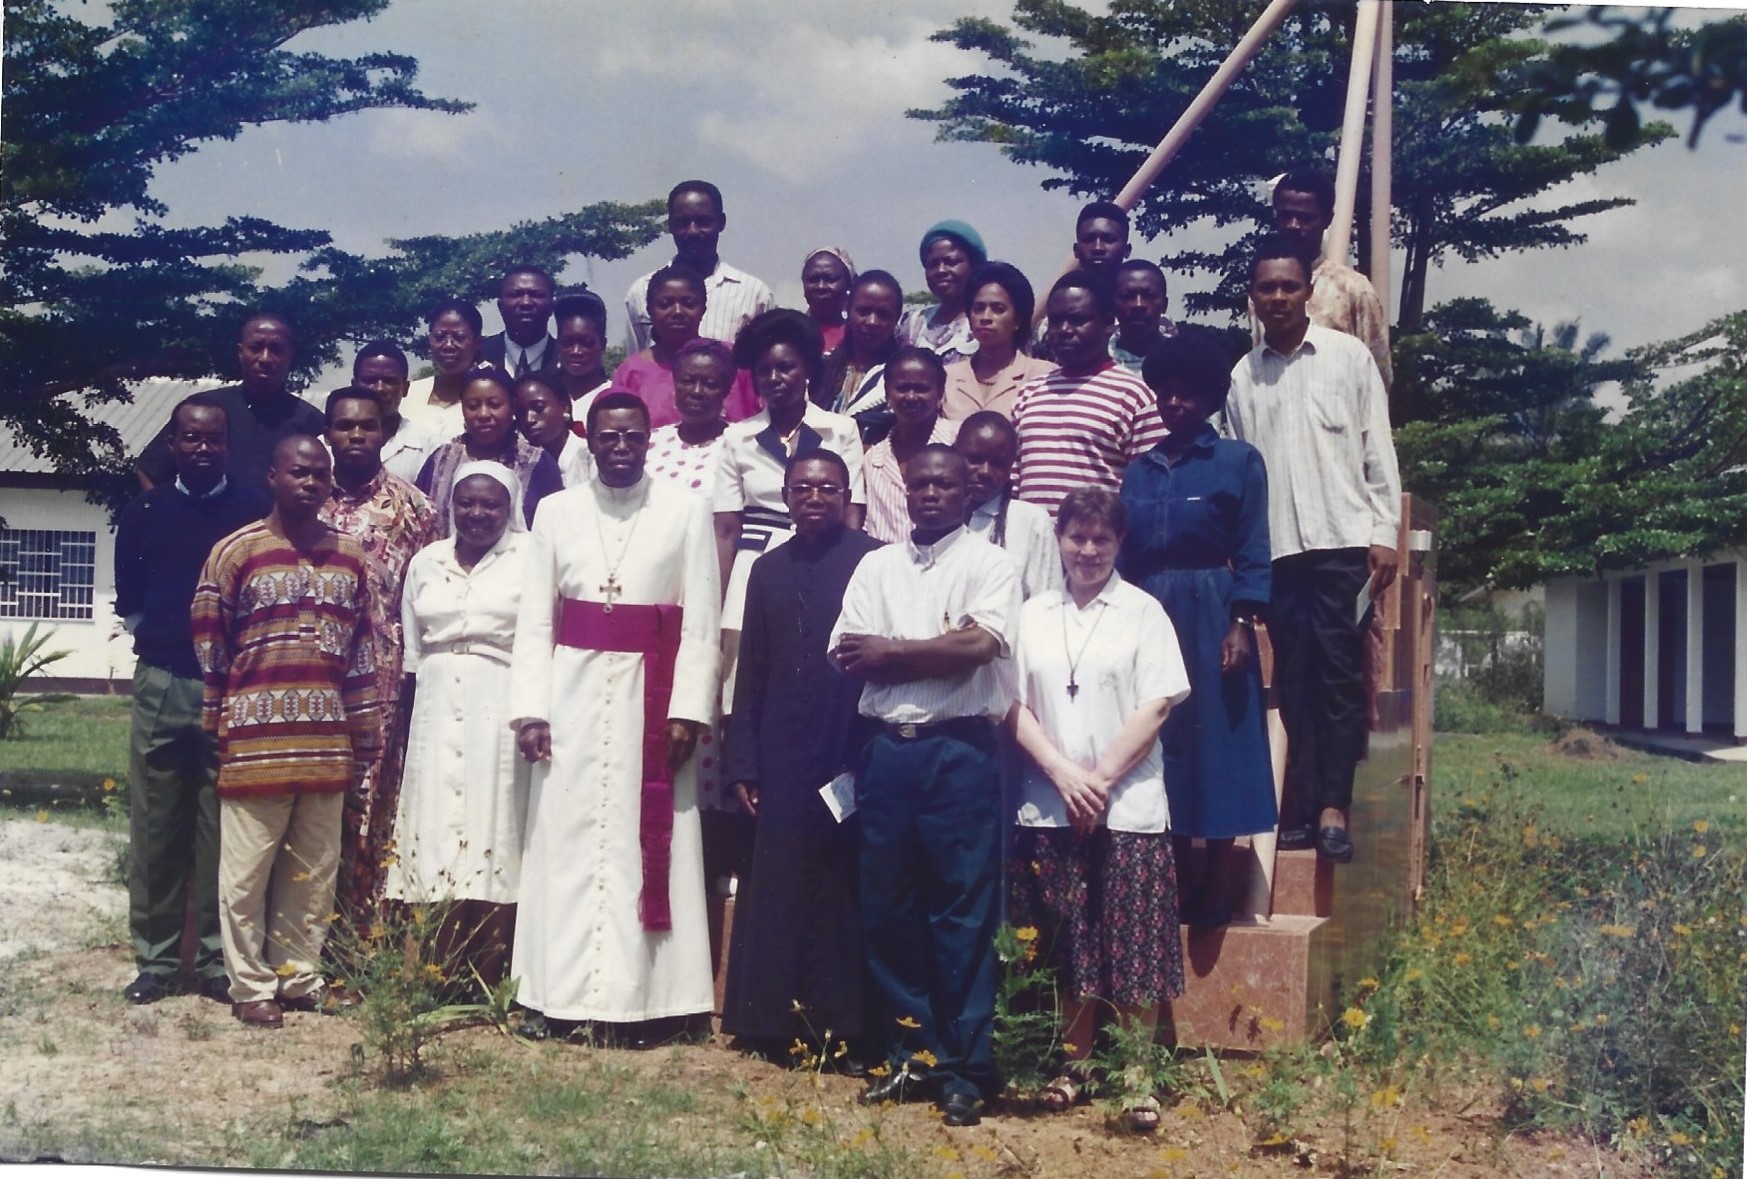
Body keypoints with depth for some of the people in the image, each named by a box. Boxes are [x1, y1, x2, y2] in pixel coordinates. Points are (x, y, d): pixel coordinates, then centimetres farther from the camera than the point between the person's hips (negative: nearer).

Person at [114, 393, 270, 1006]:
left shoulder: (256, 511, 3)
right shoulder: (144, 512, 10)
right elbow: (129, 598, 17)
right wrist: (157, 635, 8)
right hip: (162, 684, 2)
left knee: (223, 828, 1)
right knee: (154, 827, 3)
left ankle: (217, 960, 8)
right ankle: (155, 960, 11)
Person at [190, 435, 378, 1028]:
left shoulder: (349, 556, 10)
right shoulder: (236, 551, -2)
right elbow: (208, 645, 0)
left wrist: (364, 731, 12)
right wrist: (213, 728, 1)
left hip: (326, 742, 4)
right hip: (256, 739, -4)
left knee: (314, 871, 10)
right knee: (247, 872, 2)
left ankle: (299, 976, 21)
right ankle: (251, 987, 11)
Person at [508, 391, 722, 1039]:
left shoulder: (687, 510, 2)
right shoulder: (556, 512, 7)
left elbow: (701, 621, -1)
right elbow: (534, 619, 5)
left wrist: (688, 710, -10)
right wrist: (530, 709, -5)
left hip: (651, 695, -1)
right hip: (574, 691, 2)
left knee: (648, 844, 1)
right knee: (564, 841, 3)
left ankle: (645, 993, 8)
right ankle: (556, 993, 11)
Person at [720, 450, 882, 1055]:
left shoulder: (875, 561, -1)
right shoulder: (769, 569, 13)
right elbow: (751, 671, 13)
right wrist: (742, 764, 9)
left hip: (854, 750, -4)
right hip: (784, 757, 4)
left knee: (845, 886, 1)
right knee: (779, 888, 6)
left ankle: (844, 1020, 10)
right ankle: (775, 1019, 15)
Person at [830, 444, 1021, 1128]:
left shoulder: (988, 563, 2)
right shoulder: (876, 566, 14)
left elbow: (980, 645, -14)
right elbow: (847, 658, 2)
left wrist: (889, 650, -5)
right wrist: (942, 652, -8)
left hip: (960, 751, -4)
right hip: (887, 749, 4)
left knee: (963, 912, -1)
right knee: (887, 906, 7)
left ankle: (965, 1067, 6)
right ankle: (910, 1051, 19)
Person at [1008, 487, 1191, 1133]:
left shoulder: (1143, 613, 2)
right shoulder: (1033, 616, 9)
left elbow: (1156, 705, -4)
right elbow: (1016, 706, 5)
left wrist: (1101, 778, -11)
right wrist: (1064, 774, -8)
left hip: (1128, 806, -2)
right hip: (1050, 806, 3)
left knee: (1134, 947, -1)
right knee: (1069, 946, 9)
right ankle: (1075, 1061, 21)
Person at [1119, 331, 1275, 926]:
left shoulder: (1238, 461, 0)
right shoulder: (1139, 469, 13)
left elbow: (1252, 554, -5)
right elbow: (1123, 555, 13)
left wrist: (1241, 624, -14)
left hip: (1211, 616, -5)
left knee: (1215, 744, -2)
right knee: (1160, 744, 6)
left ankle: (1217, 888, 6)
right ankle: (1178, 881, 16)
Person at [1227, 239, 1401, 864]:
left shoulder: (1349, 356, 4)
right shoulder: (1243, 375, 10)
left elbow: (1378, 450, 2)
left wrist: (1385, 533, -5)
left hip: (1342, 539, -2)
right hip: (1275, 547, 3)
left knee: (1339, 673, -4)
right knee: (1293, 678, 5)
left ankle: (1333, 807, -2)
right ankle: (1303, 806, 9)